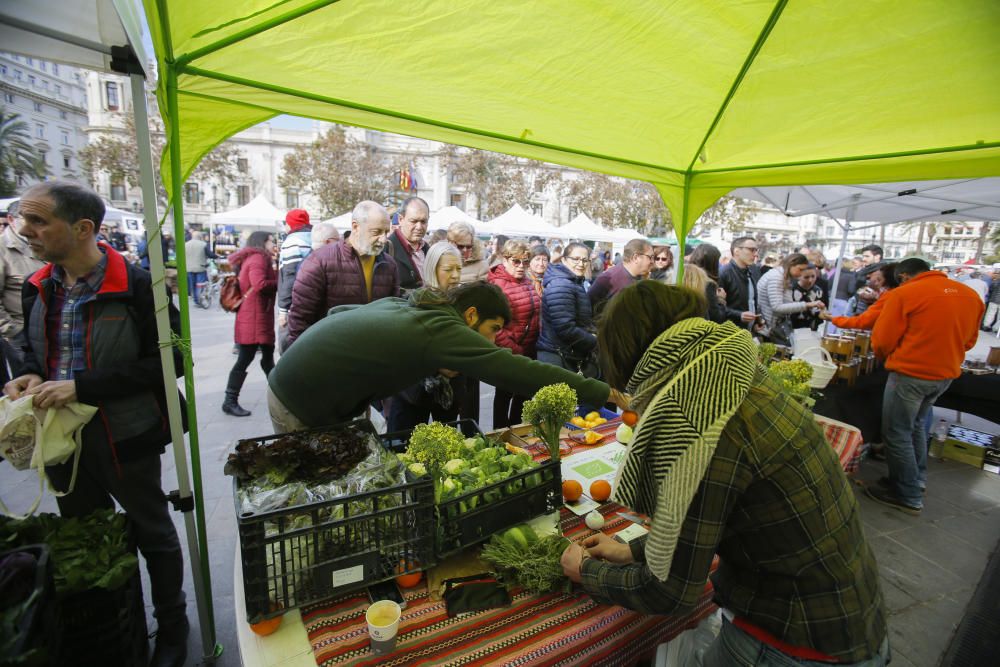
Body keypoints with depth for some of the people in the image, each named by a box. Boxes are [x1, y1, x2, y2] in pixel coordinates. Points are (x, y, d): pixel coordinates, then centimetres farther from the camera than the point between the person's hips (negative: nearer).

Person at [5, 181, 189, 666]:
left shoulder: (137, 288, -20)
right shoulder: (37, 288, 3)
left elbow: (167, 360, -21)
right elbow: (33, 347, 17)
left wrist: (81, 387, -24)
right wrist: (31, 376, -5)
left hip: (124, 440, -7)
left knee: (152, 534, 12)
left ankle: (172, 627, 35)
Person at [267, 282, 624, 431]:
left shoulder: (401, 303, 3)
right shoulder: (443, 329, -23)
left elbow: (338, 311, 13)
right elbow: (521, 372, -27)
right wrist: (602, 392, -21)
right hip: (304, 408, -8)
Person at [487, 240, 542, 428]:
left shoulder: (526, 281, 7)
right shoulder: (496, 285, -17)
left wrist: (536, 341, 13)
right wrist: (514, 350, -21)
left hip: (530, 350, 8)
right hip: (508, 353, -7)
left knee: (524, 393, 20)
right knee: (505, 393, 10)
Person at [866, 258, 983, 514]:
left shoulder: (903, 294, -12)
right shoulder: (971, 295, 8)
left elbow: (882, 341, -11)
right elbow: (969, 340, 16)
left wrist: (886, 358, 10)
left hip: (910, 374, -7)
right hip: (946, 374, 7)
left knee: (897, 434, 4)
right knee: (916, 426, 24)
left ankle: (909, 497, 11)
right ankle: (916, 481, 34)